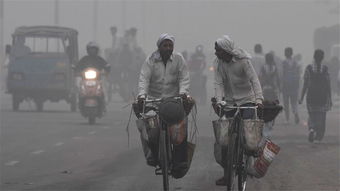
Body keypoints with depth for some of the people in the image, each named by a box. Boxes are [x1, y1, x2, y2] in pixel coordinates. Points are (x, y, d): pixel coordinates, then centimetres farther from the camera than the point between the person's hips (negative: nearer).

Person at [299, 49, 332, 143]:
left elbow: (305, 84, -5)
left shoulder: (308, 68, -6)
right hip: (322, 96, 0)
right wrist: (330, 99, 2)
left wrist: (302, 98, 1)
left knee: (312, 115, 12)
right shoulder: (325, 69, -6)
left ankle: (312, 129, -15)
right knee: (321, 117, 12)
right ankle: (319, 136, 15)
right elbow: (328, 86, -4)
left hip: (311, 96, 0)